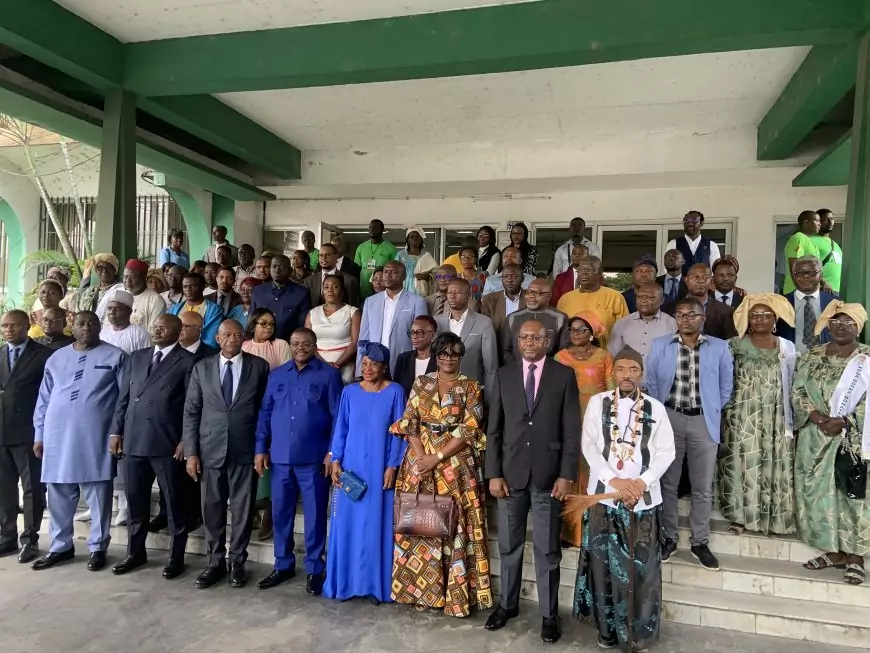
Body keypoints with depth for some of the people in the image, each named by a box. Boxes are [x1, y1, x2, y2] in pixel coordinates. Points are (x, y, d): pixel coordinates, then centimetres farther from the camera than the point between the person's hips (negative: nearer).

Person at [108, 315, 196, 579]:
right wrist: (116, 431, 9)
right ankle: (136, 552, 32)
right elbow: (124, 397, 15)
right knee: (136, 501, 15)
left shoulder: (188, 362, -4)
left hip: (167, 443, -5)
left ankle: (176, 557, 17)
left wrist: (186, 440, -12)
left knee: (173, 503, 6)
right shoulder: (136, 358, 14)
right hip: (133, 441, 5)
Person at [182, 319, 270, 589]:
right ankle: (215, 563, 25)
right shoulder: (202, 367, 6)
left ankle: (237, 563, 22)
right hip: (210, 450, 2)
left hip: (245, 451, -1)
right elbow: (191, 412, 5)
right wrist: (191, 452, -1)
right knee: (212, 510, 10)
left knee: (242, 509, 6)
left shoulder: (259, 366, 1)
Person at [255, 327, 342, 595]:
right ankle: (283, 565, 28)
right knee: (281, 513, 12)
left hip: (313, 457, -4)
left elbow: (338, 416, -4)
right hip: (280, 457, 4)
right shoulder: (276, 375, 11)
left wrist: (333, 452, -9)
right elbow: (265, 413, 11)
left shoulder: (329, 375, -1)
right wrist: (261, 448, 4)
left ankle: (314, 569, 18)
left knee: (315, 515, 5)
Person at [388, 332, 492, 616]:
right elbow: (409, 422, 3)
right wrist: (420, 456, -10)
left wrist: (438, 457, -13)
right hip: (420, 462, 3)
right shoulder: (421, 383, 8)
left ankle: (456, 593, 13)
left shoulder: (470, 388, 0)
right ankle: (422, 589, 20)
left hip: (457, 466, -2)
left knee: (454, 526, 0)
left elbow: (469, 430, -7)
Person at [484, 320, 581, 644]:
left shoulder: (564, 375, -2)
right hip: (511, 472, 2)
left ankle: (549, 614, 25)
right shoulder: (504, 374, 4)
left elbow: (572, 430, -3)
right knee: (508, 545, 15)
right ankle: (508, 603, 33)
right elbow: (493, 429, 3)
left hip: (548, 474, -2)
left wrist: (566, 475, -8)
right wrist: (494, 473, -2)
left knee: (547, 549, 9)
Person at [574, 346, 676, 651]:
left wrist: (642, 481, -12)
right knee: (605, 564, 7)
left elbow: (667, 451, 1)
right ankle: (608, 628, 23)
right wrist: (614, 480, -13)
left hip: (643, 498, 0)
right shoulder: (597, 402, 1)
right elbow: (589, 446, -4)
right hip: (604, 495, 0)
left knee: (642, 567, 5)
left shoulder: (655, 407, 3)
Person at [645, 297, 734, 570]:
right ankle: (668, 537, 22)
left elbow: (726, 385, 9)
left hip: (704, 421, 0)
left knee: (703, 487, 7)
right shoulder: (660, 345, 3)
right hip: (668, 418, 0)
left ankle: (700, 542, 22)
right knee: (667, 482, 9)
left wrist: (713, 411, 7)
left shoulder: (719, 348, 2)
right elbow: (651, 381, 8)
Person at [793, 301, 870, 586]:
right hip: (816, 438, 3)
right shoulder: (812, 357, 7)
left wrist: (845, 421, -18)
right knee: (819, 492, 7)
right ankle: (833, 551, 21)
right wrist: (818, 417, -12)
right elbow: (797, 392, 2)